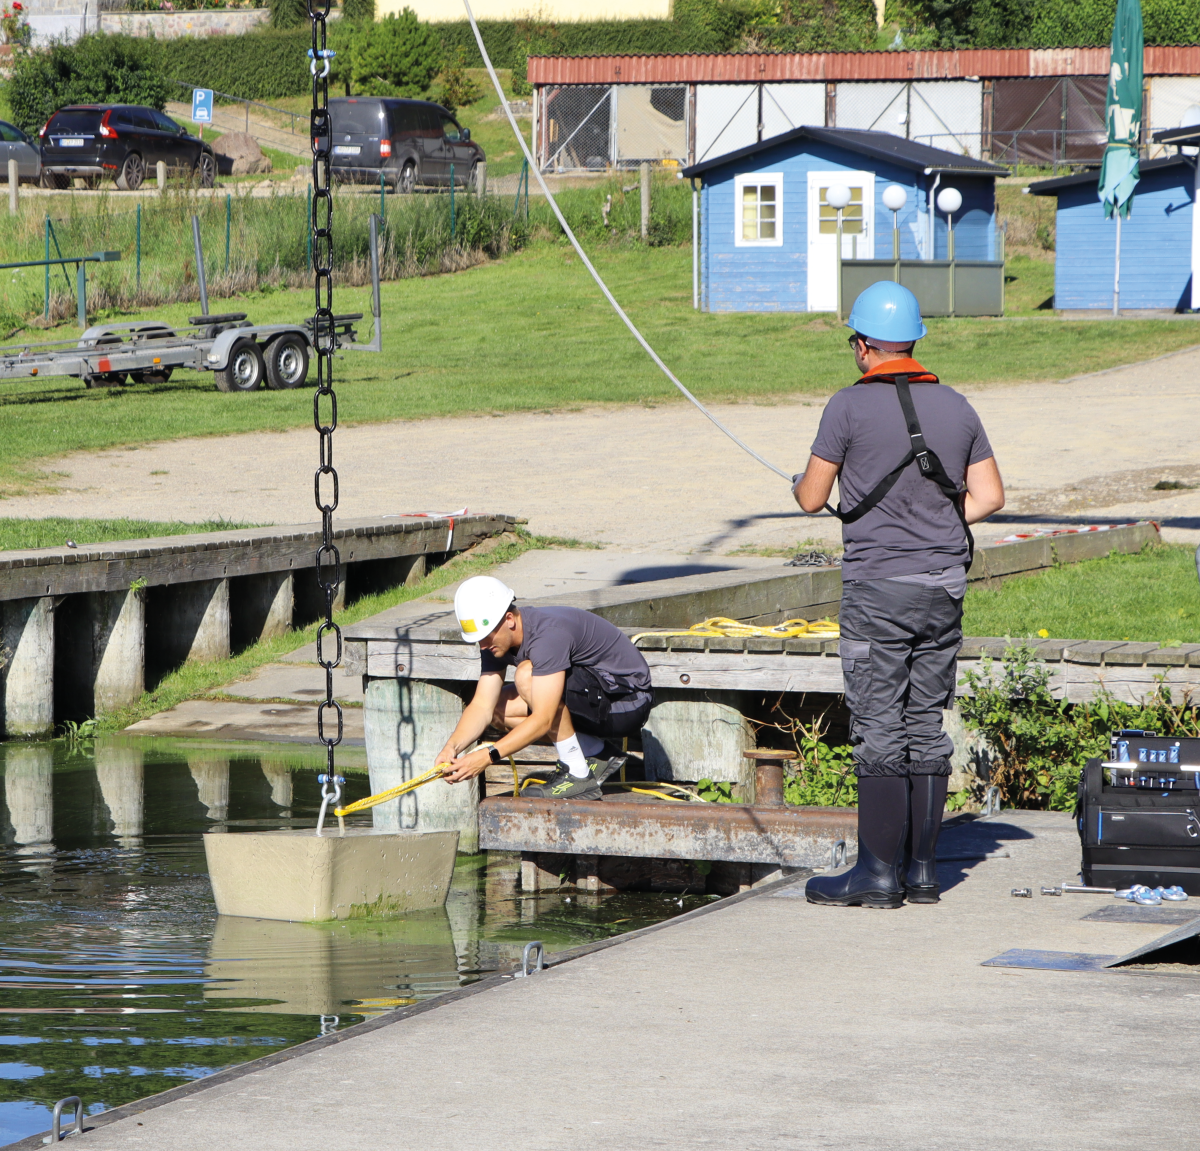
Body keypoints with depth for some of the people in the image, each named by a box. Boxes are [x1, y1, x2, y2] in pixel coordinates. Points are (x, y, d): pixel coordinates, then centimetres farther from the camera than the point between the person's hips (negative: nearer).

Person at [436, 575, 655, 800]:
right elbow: (482, 706, -7)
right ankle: (593, 751, 5)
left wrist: (488, 756, -38)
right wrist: (452, 746, -25)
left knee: (527, 675, -29)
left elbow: (543, 720, -33)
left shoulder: (548, 633, -30)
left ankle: (578, 776, -19)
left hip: (627, 702, -9)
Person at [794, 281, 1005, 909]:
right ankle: (921, 868, 11)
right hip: (944, 583, 5)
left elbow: (811, 499, -3)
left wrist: (802, 480, 20)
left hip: (878, 585, -5)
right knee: (926, 726, 10)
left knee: (879, 731, -3)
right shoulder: (955, 406, 8)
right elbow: (990, 496, 10)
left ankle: (880, 871, -3)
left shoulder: (851, 406, -8)